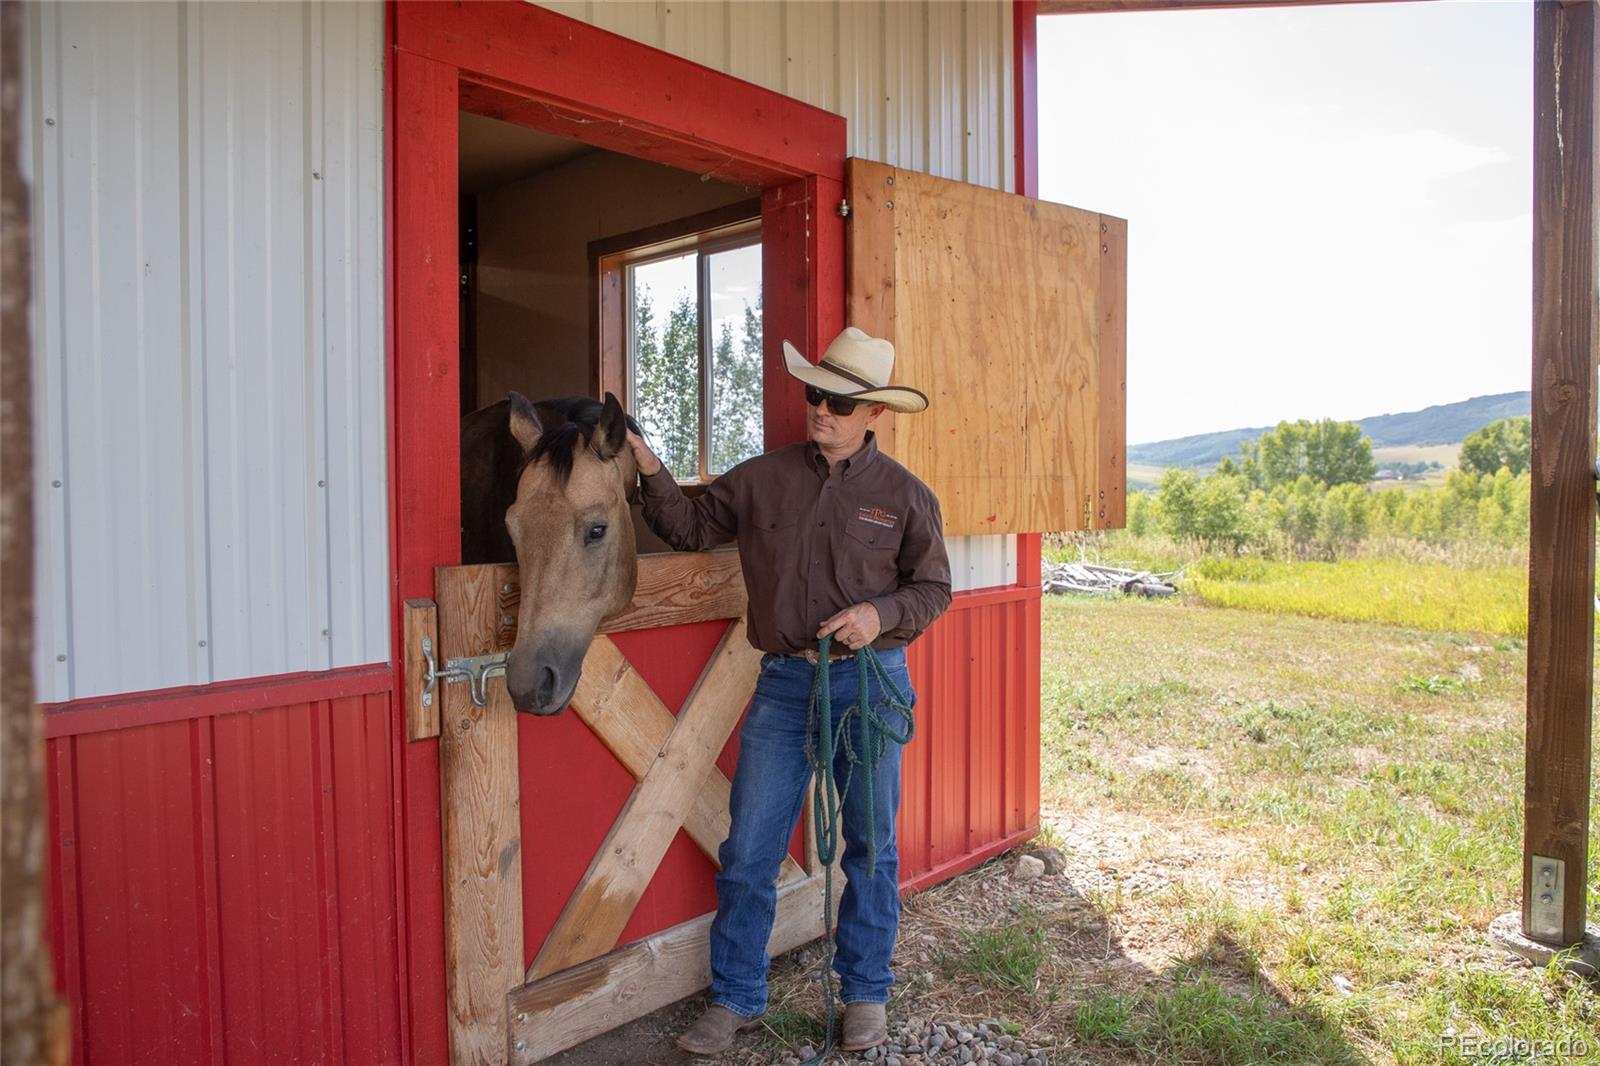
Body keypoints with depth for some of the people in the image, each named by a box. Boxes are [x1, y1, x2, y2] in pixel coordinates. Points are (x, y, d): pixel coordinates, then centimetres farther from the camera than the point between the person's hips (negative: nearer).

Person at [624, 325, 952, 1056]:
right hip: (784, 681, 2)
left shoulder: (905, 494, -3)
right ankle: (735, 1001, 25)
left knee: (870, 847, 12)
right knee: (748, 851, 6)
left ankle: (866, 996, 32)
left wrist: (880, 614, -17)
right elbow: (688, 528, 7)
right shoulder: (761, 480, 2)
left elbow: (933, 589, 2)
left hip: (871, 680, -1)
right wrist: (651, 472, -8)